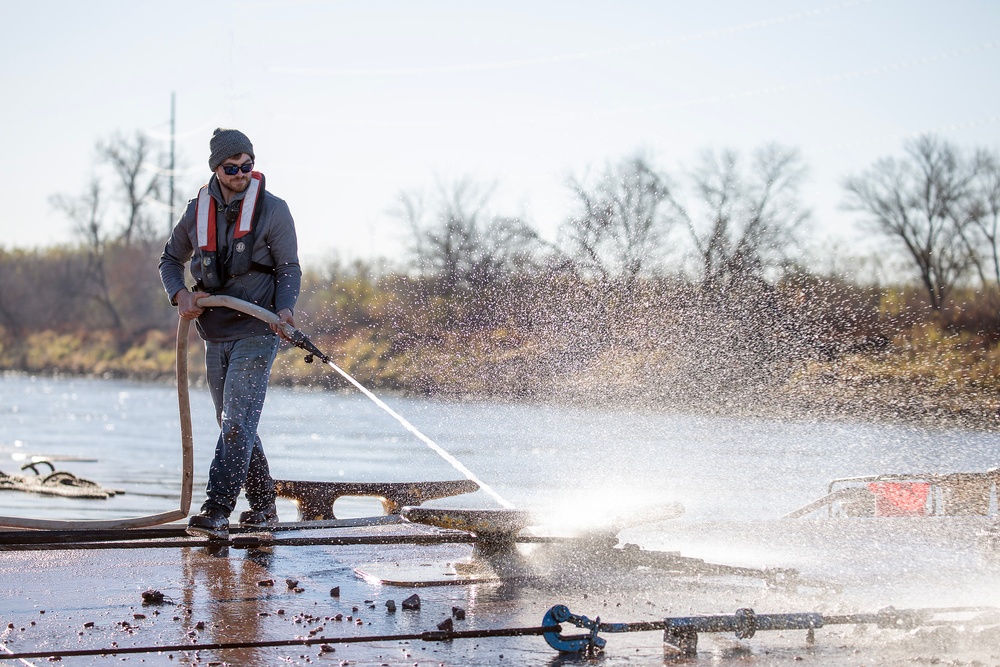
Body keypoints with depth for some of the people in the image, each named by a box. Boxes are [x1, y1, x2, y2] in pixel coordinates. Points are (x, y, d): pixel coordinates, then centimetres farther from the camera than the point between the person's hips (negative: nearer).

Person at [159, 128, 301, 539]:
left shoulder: (273, 210, -3)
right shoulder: (197, 212, 7)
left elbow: (289, 269, -2)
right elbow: (171, 259, 20)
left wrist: (285, 308, -20)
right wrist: (180, 296, 1)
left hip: (256, 332, -6)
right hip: (215, 334, 6)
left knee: (237, 422, -15)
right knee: (233, 424, 11)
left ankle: (217, 512, -21)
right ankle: (263, 505, 22)